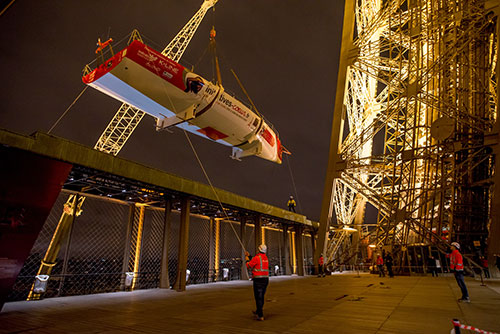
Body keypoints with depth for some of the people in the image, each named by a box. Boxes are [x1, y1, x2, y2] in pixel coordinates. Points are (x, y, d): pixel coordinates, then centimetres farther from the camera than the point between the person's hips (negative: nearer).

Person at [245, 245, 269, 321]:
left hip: (258, 280, -8)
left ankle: (260, 316, 1)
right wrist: (249, 256, 24)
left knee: (258, 298, -1)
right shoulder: (265, 258, 11)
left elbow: (249, 266, -6)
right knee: (261, 297, 20)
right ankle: (258, 312, 37)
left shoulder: (257, 257, -15)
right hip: (266, 279, 8)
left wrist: (246, 258, 10)